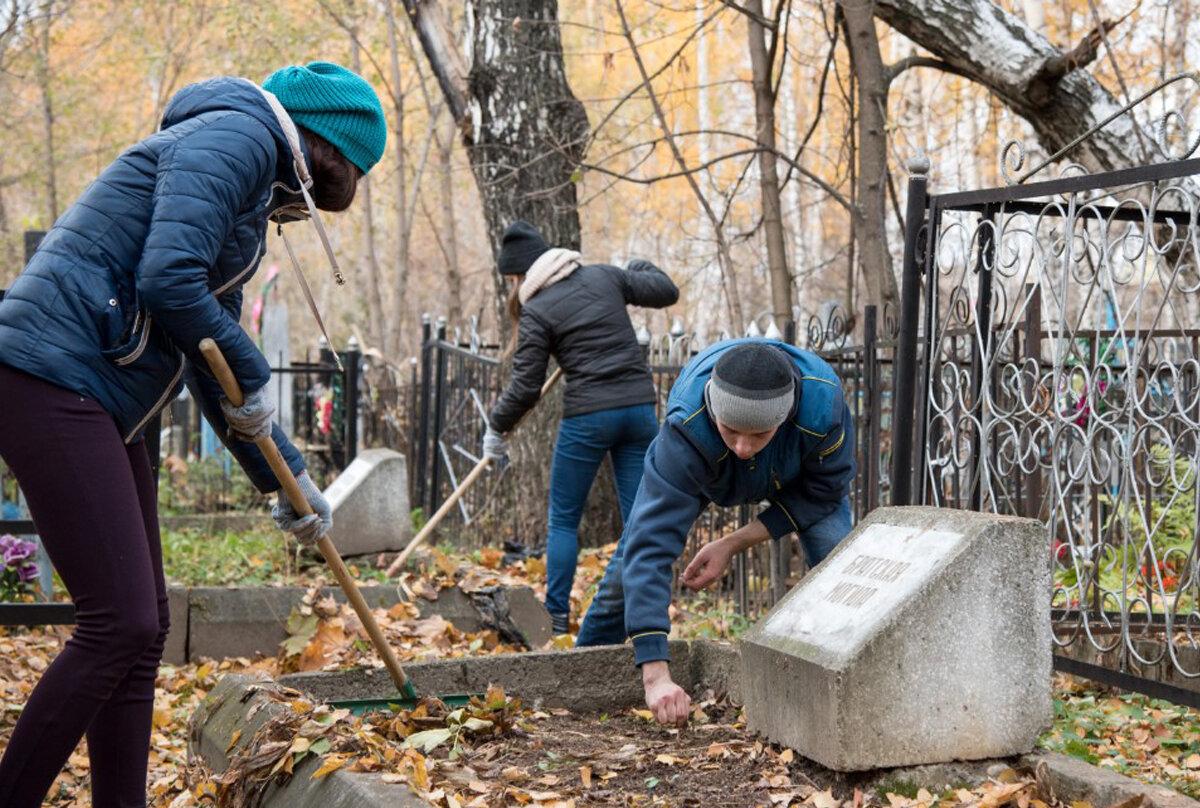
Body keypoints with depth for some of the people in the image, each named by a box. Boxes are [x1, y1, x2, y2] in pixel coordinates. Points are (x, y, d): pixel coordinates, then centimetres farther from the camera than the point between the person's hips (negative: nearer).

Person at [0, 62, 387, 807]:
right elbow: (168, 279, -21)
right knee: (118, 624, -13)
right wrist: (253, 375, -7)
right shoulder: (237, 136, -7)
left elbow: (220, 385, 26)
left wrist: (290, 481, 28)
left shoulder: (248, 214, 23)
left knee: (144, 625, 10)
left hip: (98, 407, 10)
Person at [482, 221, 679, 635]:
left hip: (588, 416, -4)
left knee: (563, 520, 10)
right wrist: (640, 267, 36)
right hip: (639, 409, 5)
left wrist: (496, 427, 9)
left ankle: (556, 619, 9)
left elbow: (526, 387, -6)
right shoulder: (605, 276, 7)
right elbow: (666, 290, 16)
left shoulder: (536, 311, -5)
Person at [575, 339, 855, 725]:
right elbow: (652, 547, -51)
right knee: (632, 562, 0)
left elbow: (824, 491, -23)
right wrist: (656, 675, -58)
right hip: (699, 463, 0)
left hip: (797, 471, 1)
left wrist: (734, 543, -30)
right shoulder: (685, 432, -48)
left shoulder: (824, 403, -44)